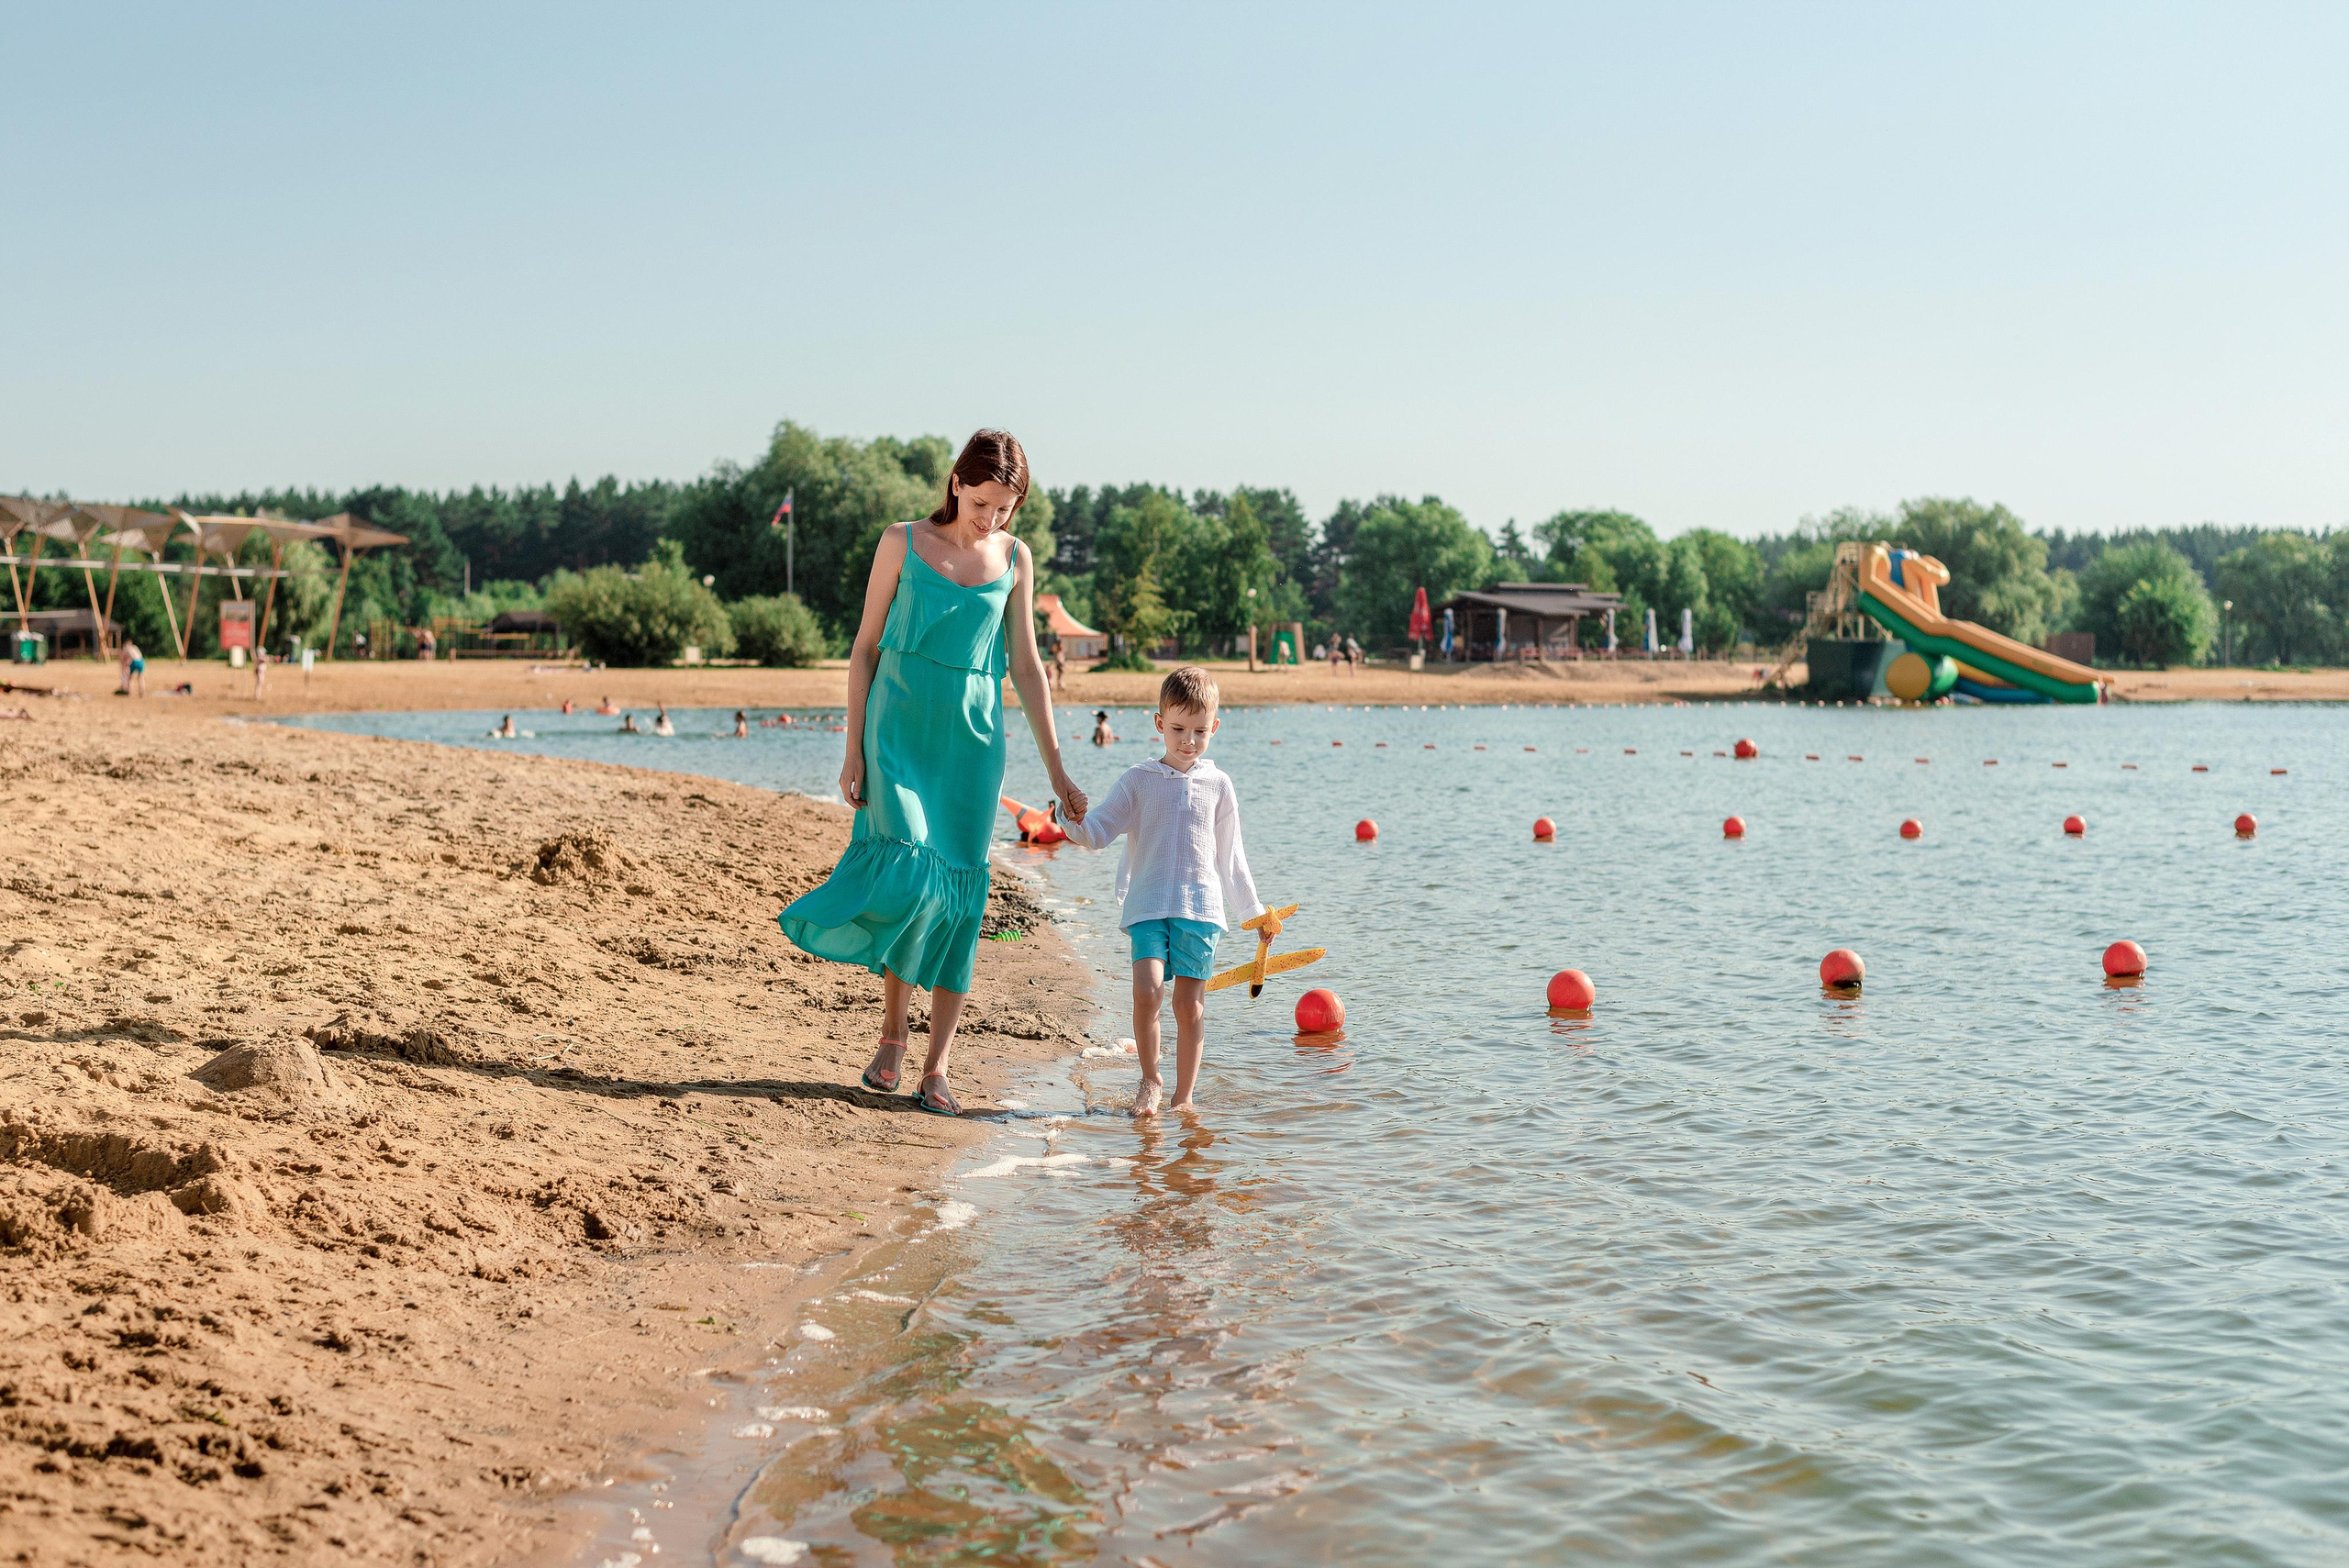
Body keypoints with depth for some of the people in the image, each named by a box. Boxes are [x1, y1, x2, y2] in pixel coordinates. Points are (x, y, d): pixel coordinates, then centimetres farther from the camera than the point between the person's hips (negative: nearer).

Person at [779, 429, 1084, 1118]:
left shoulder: (1014, 558, 6)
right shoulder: (903, 542, -1)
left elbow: (1026, 666, 8)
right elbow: (865, 646, 3)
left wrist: (1057, 772, 5)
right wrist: (854, 749, -3)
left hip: (973, 737, 2)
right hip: (899, 726, -2)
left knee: (959, 893, -2)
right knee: (906, 873, -16)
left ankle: (937, 1069, 3)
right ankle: (892, 1029, 8)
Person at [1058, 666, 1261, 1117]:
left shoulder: (1217, 784, 11)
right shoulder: (1139, 780, 6)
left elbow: (1229, 856, 18)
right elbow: (1100, 829, 1)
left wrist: (1252, 910, 21)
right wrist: (1075, 826, -21)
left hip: (1201, 906, 1)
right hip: (1148, 905, -1)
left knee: (1190, 1005, 0)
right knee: (1147, 990, -19)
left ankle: (1183, 1097, 12)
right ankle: (1150, 1081, 2)